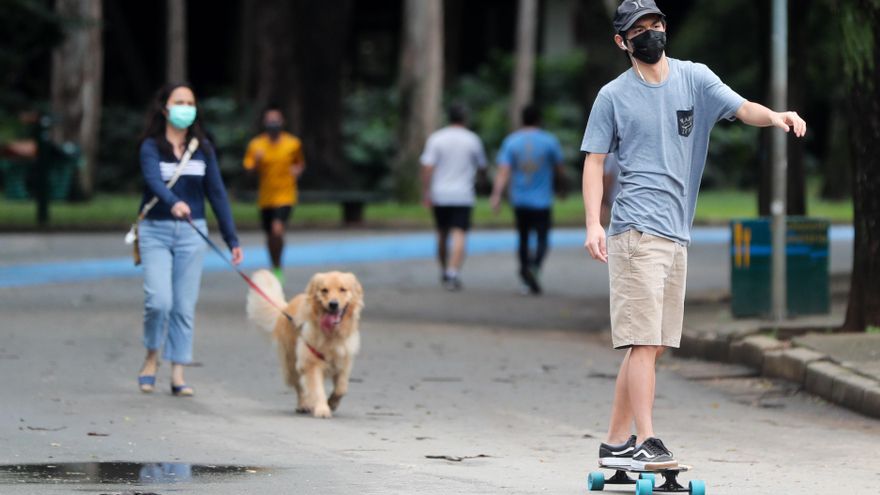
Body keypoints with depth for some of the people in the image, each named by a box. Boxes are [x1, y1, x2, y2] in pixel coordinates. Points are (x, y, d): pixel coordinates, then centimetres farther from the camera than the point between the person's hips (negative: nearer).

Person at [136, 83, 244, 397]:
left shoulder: (202, 148, 8)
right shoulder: (151, 146, -4)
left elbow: (216, 193, 8)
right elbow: (153, 179, -23)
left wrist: (232, 239, 4)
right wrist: (173, 203, -44)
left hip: (191, 233, 3)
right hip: (156, 232, -3)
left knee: (185, 306, 0)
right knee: (159, 300, -14)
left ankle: (178, 376, 4)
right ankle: (151, 359, 10)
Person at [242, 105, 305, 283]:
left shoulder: (293, 143, -1)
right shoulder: (256, 144, -1)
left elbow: (300, 163, 16)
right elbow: (249, 170, -2)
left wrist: (298, 170, -5)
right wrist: (256, 161, -21)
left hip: (285, 196, -3)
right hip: (266, 196, 3)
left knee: (277, 230, -22)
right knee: (270, 236, 13)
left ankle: (278, 268, -7)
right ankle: (275, 268, 32)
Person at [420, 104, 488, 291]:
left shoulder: (436, 138, 0)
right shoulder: (472, 140, 0)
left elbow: (427, 167, -8)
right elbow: (482, 168, 9)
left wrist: (426, 193, -6)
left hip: (440, 194, 2)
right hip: (463, 195, -2)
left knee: (442, 234, 17)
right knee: (459, 235, -8)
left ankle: (444, 272, 29)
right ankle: (453, 273, -22)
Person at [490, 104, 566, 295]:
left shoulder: (511, 141, 1)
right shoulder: (550, 141, -4)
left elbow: (503, 171, -9)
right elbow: (560, 170, 3)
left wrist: (496, 195, -15)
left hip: (519, 200, 3)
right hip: (542, 201, -3)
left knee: (523, 238, 14)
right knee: (542, 239, 0)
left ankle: (527, 282, 15)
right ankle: (534, 267, -29)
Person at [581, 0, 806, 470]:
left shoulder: (694, 78, 10)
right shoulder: (613, 96, 2)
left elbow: (740, 108, -3)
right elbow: (594, 161, 1)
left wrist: (773, 116, -25)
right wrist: (593, 224, -12)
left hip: (676, 234, 5)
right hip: (635, 230, -5)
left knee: (649, 344, 9)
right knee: (644, 342, -12)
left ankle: (616, 443, 17)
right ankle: (646, 443, -15)